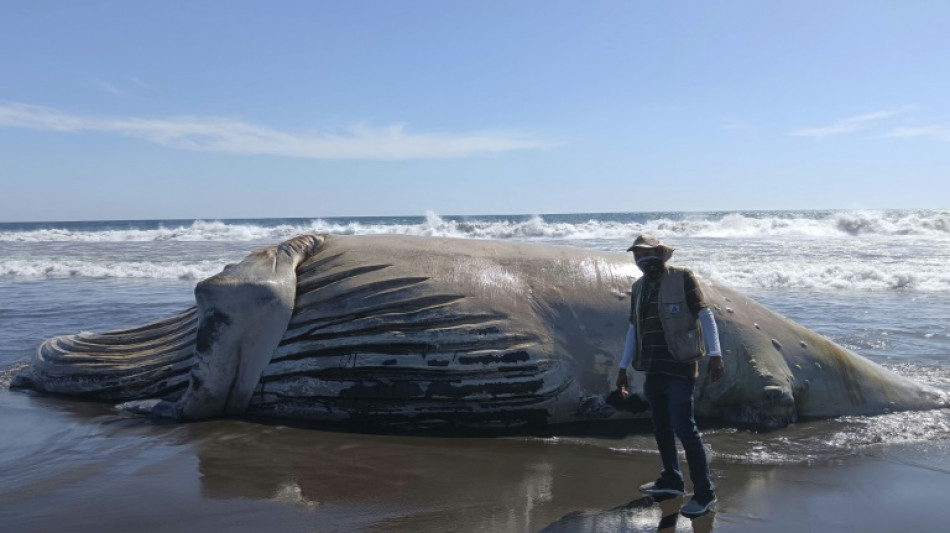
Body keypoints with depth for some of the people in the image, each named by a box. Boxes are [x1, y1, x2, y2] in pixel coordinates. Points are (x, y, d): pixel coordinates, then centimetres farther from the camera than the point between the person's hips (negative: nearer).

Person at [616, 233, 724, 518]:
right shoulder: (638, 287, 13)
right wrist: (623, 367, 19)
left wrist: (715, 354, -20)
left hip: (679, 366, -7)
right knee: (661, 426, 14)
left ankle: (704, 492, -1)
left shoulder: (682, 278, -6)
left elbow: (705, 315, -10)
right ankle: (671, 480, 28)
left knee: (683, 427, -9)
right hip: (653, 367, 7)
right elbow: (634, 329, 19)